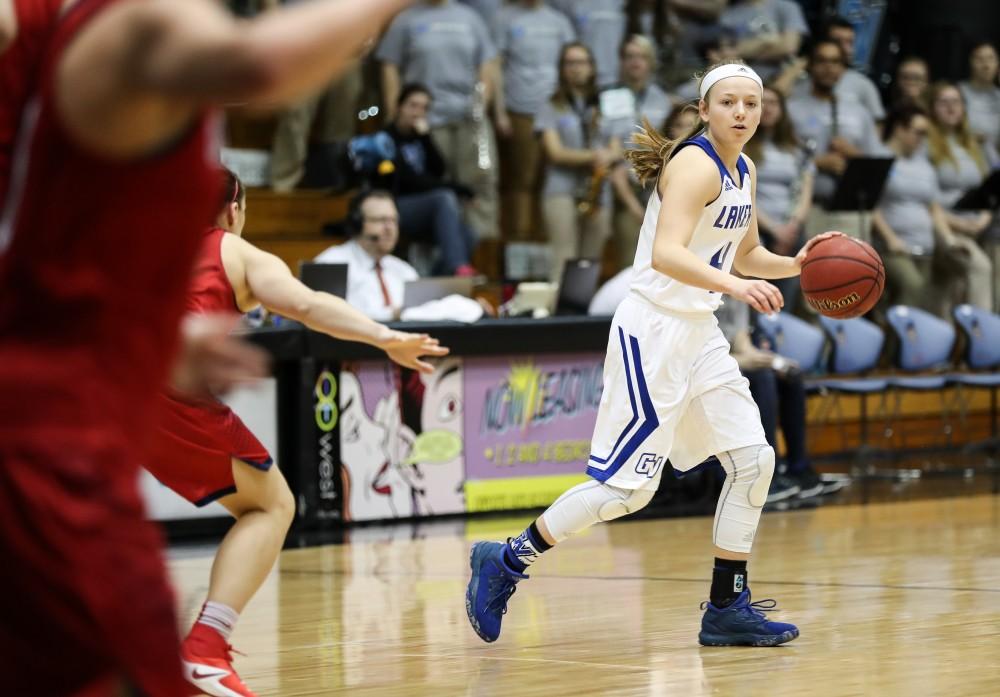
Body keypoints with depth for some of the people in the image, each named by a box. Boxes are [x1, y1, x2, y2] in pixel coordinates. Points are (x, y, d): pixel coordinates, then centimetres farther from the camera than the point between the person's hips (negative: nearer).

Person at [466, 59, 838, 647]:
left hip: (699, 332, 9)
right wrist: (733, 284, -44)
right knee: (629, 486, -8)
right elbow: (666, 254, -30)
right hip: (654, 330, -9)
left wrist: (795, 265, 7)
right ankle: (505, 563, 5)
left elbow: (746, 253, 26)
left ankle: (727, 609, 9)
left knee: (754, 460, 2)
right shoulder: (695, 164, -16)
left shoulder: (744, 172, 11)